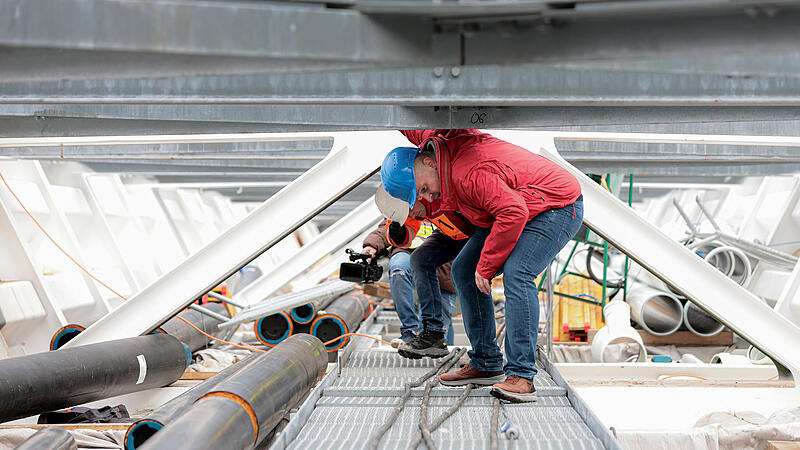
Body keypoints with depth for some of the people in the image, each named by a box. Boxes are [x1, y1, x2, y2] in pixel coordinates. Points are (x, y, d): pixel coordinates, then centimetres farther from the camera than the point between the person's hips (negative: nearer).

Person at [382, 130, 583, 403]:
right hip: (513, 209, 10)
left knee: (516, 275, -30)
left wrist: (486, 265, -30)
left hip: (559, 208, -10)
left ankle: (521, 376, -27)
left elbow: (514, 212, -38)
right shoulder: (436, 140, -5)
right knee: (463, 272, 3)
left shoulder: (469, 174, -33)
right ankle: (485, 363, 9)